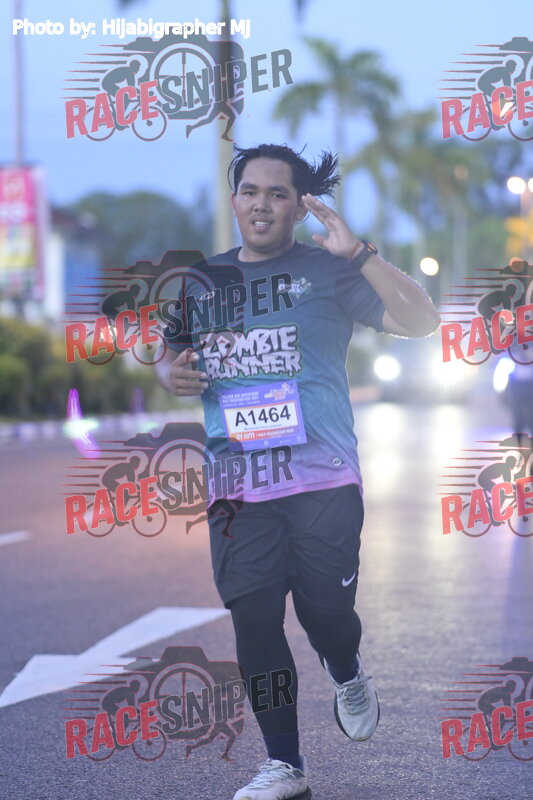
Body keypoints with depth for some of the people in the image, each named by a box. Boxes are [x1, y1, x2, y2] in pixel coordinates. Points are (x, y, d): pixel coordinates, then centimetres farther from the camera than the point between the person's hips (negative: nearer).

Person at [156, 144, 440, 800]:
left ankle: (347, 676, 33)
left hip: (323, 480, -3)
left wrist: (358, 252, -22)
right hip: (237, 487, 3)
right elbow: (171, 355, 25)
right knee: (253, 621, 3)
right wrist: (171, 374, 0)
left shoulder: (328, 270, 0)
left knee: (326, 609, -5)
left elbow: (420, 321, -11)